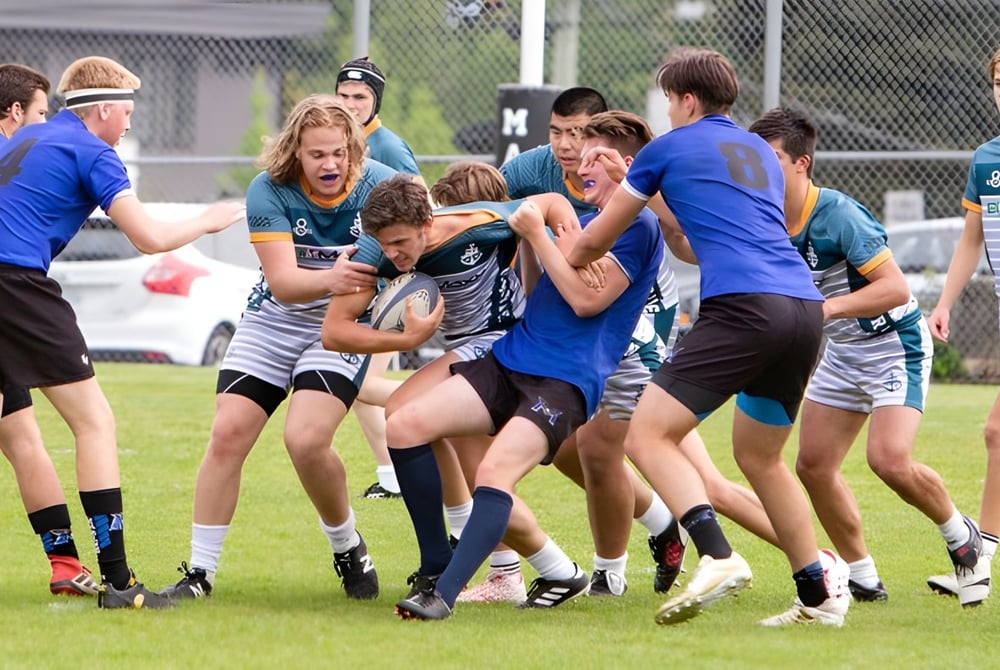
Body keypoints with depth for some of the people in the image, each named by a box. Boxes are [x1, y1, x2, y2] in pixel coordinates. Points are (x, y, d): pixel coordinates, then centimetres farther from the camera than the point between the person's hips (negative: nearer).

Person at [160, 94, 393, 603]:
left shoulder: (378, 185, -15)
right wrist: (330, 279, -44)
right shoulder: (270, 191, -14)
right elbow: (283, 281, -22)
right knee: (227, 435, -9)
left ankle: (349, 550, 3)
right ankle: (200, 572, 4)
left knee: (306, 439, -23)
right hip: (271, 323, 2)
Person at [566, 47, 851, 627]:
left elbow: (596, 240, 21)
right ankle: (820, 595, 21)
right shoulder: (761, 153, 28)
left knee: (647, 434, -8)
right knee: (760, 457, 23)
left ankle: (718, 558, -27)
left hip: (745, 307, -7)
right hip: (805, 304, 7)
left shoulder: (668, 149, 11)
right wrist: (658, 206, 52)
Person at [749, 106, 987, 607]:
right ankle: (862, 577, 15)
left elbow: (895, 287, -30)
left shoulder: (838, 215, -27)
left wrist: (828, 307, -37)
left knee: (888, 459, -23)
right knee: (813, 465, 2)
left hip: (896, 345, -8)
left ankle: (960, 536, 5)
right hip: (841, 352, 8)